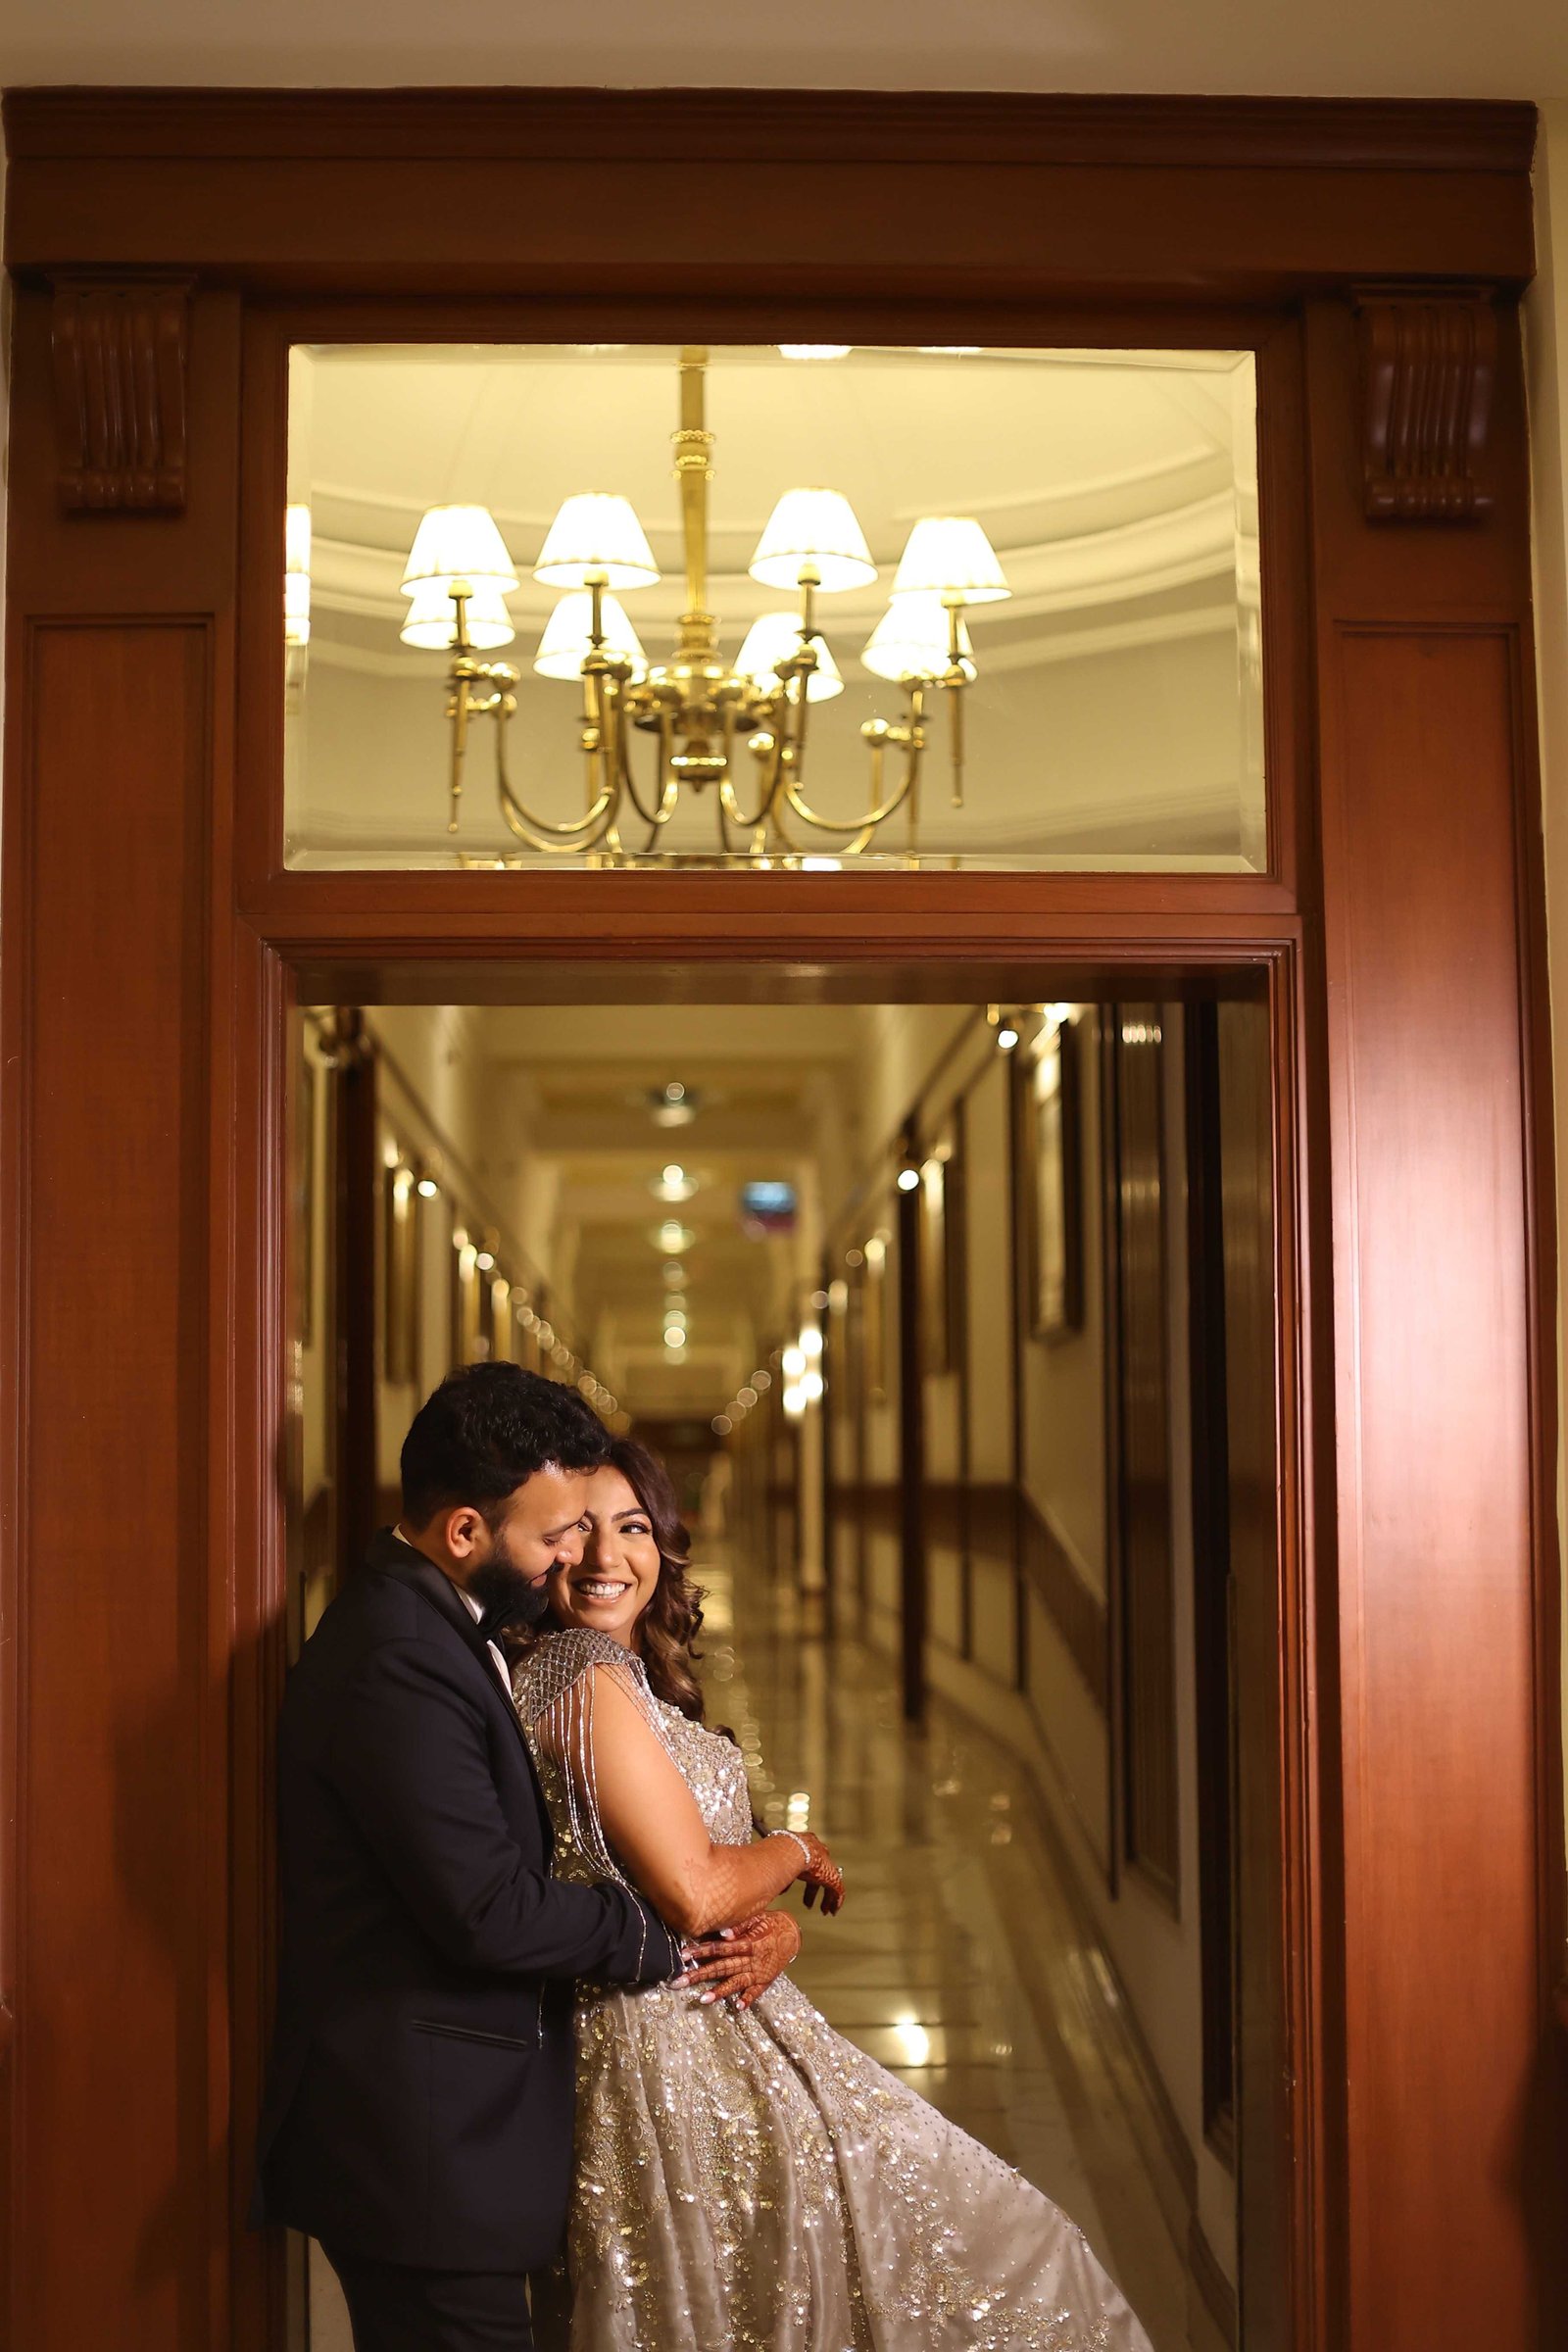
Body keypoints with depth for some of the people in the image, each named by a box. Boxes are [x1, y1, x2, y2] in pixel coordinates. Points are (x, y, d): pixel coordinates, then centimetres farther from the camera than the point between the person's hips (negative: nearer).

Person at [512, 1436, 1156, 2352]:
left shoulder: (642, 1678, 13)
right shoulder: (583, 1675, -16)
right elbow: (692, 1889, -19)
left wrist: (773, 1934, -7)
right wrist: (799, 1853, -1)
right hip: (675, 2064, -9)